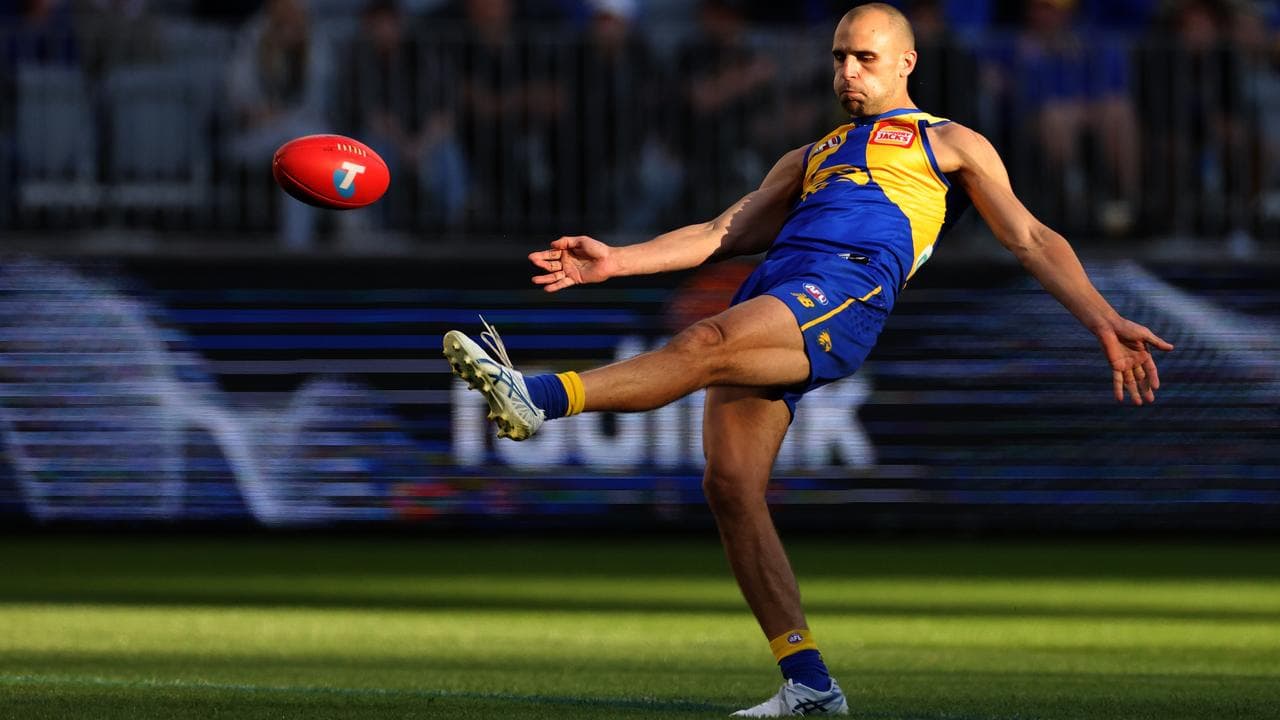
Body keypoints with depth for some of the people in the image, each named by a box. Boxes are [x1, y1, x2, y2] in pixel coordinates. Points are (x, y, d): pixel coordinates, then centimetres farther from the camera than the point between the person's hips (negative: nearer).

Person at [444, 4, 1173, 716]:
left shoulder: (948, 143, 24)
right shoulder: (810, 160, 38)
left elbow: (1031, 239, 18)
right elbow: (726, 233, 31)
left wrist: (1103, 321, 5)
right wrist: (617, 260, 18)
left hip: (848, 288, -6)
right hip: (770, 292, 6)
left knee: (707, 344, -33)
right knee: (730, 482, -12)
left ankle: (539, 397, -49)